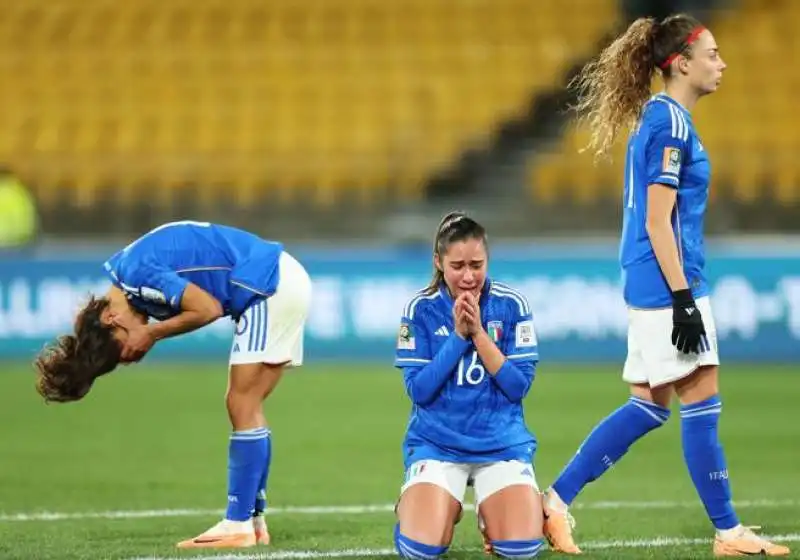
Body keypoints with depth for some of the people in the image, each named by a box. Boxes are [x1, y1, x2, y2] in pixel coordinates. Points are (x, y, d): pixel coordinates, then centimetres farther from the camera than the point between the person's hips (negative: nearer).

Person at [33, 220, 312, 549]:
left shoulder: (135, 275, -18)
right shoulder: (124, 270, 11)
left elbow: (208, 308, -20)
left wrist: (152, 334, -9)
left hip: (270, 286, -10)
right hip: (284, 283, 10)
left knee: (242, 408, -8)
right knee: (246, 410, 11)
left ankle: (239, 525, -8)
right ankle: (253, 520, 13)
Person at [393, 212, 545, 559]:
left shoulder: (511, 305, -3)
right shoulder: (421, 309, -4)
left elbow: (520, 386, -8)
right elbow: (418, 390, -9)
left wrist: (478, 333, -17)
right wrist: (458, 336, -17)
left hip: (503, 443, 1)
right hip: (435, 443, -1)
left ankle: (488, 512, 17)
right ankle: (435, 506, 16)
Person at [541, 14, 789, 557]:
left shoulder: (658, 117, 15)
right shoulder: (671, 123, -14)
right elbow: (658, 221, -18)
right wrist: (684, 299, -20)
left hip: (652, 286, 10)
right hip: (669, 283, -10)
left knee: (651, 406, 12)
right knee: (703, 402, -2)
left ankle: (555, 501, 12)